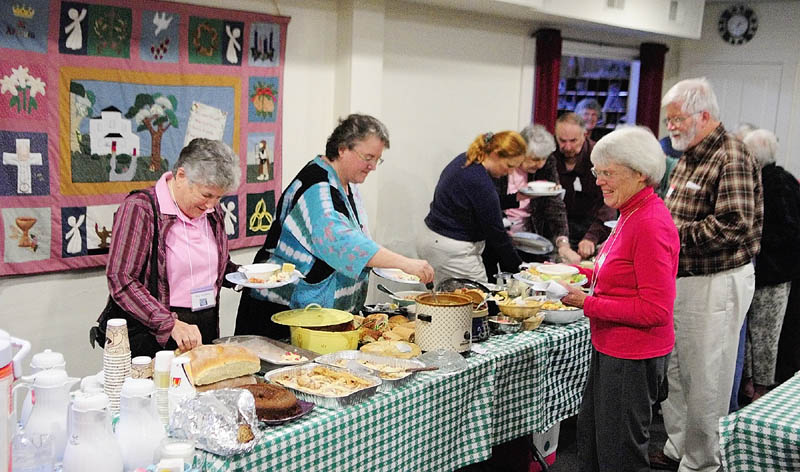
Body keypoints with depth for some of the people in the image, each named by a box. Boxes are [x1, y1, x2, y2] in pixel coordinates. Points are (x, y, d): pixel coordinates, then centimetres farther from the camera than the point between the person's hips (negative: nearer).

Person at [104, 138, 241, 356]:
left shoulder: (212, 211, 11)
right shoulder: (139, 209, -9)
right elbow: (121, 281, -15)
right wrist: (171, 324, -23)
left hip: (206, 330, 5)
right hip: (153, 336, -5)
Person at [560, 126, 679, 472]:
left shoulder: (650, 225, -23)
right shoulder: (632, 214, 7)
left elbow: (655, 310, -24)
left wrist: (588, 303, -21)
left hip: (633, 358, -9)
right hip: (612, 349, 10)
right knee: (589, 440, 21)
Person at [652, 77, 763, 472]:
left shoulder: (732, 159, -16)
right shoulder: (688, 158, 13)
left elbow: (732, 227, -25)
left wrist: (673, 233, -22)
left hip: (716, 283, -9)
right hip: (681, 277, 9)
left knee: (704, 381, 1)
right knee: (672, 369, 16)